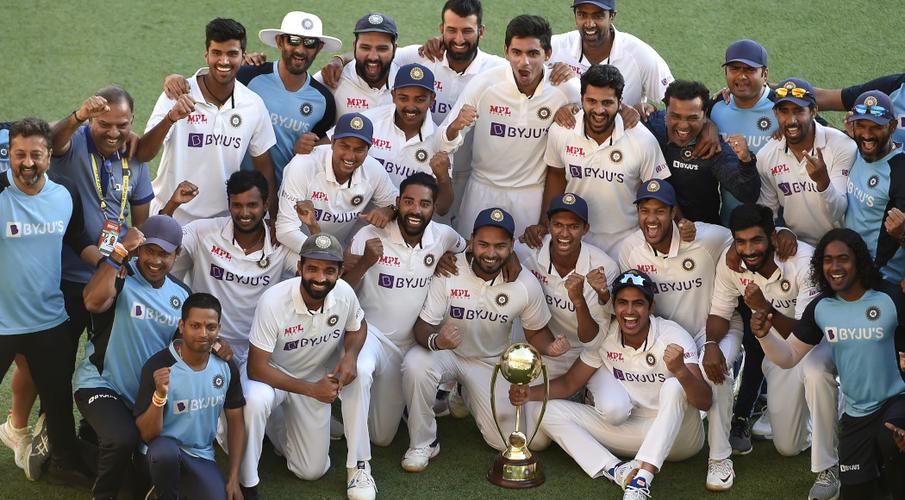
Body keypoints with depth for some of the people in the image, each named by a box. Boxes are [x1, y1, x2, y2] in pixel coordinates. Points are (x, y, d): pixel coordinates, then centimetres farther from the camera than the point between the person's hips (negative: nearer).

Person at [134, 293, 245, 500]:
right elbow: (147, 434, -17)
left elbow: (236, 422, 7)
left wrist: (234, 479, 0)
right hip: (165, 449, -4)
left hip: (202, 458, 4)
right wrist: (160, 394, -35)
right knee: (165, 451, -39)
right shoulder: (158, 366, -18)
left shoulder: (226, 367, -4)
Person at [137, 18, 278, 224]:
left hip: (222, 221, 2)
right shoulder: (178, 96, -13)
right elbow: (142, 155, -20)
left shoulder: (254, 105, -5)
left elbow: (264, 167, 5)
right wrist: (170, 118, -35)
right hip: (171, 219, -2)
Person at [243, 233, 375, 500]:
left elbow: (358, 326, 5)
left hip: (318, 380, 4)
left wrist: (350, 355, -19)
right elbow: (256, 368, -27)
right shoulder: (273, 301, -32)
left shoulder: (344, 293, -20)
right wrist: (310, 389, -30)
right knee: (255, 400, -37)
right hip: (272, 377, -4)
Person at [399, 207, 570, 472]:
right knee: (415, 363, -37)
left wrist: (550, 347, -26)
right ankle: (422, 444, -14)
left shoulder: (526, 285, -17)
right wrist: (436, 340, -45)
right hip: (445, 351, -2)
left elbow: (536, 331, -1)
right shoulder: (448, 272, -24)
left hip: (490, 362, 2)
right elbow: (424, 326, -20)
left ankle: (469, 398, 28)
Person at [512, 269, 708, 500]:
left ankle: (642, 478, -43)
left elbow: (704, 402, -26)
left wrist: (681, 371, -48)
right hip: (631, 431, 5)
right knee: (545, 409, -9)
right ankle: (614, 470, -28)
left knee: (674, 387, -36)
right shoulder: (604, 336, -6)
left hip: (676, 435, -4)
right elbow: (569, 383, 3)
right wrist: (531, 392, -17)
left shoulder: (673, 337, -18)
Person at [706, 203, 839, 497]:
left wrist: (766, 308, -49)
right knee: (788, 447, 2)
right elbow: (720, 314, -4)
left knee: (815, 371, -42)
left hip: (818, 340, -4)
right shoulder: (730, 262, -17)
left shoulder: (804, 261, -31)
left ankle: (828, 468, -27)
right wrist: (710, 343, -26)